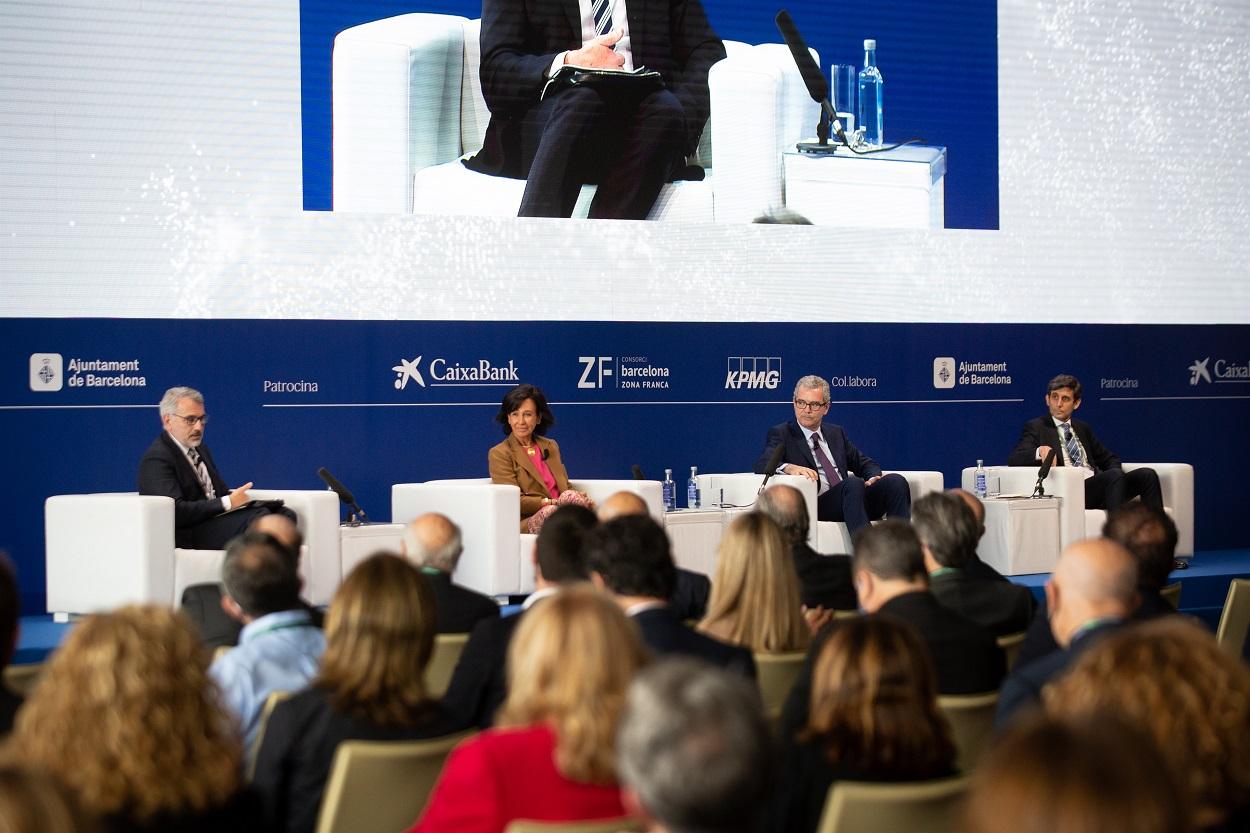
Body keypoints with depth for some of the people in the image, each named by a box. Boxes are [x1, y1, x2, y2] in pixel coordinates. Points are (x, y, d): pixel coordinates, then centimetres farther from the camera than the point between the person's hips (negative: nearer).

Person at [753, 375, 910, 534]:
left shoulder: (836, 433, 26)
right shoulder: (781, 433, 10)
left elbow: (865, 464, 30)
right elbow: (762, 465, -7)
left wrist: (873, 477, 4)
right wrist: (790, 468, -29)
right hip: (816, 506, -6)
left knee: (896, 481, -21)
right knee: (853, 483, -36)